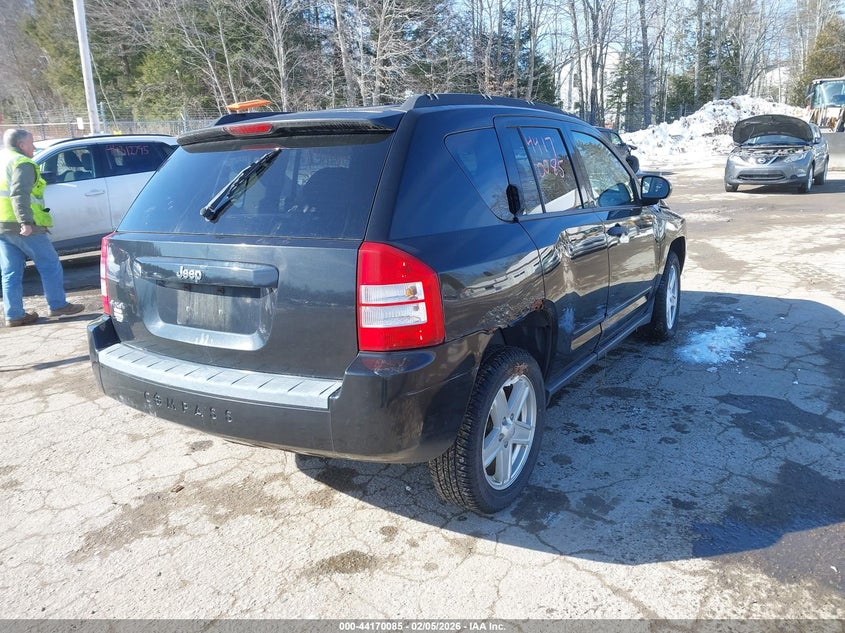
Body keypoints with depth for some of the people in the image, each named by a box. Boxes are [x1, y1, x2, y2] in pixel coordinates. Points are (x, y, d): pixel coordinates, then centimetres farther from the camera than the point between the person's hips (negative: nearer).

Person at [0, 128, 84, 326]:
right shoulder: (22, 163, -8)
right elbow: (19, 194, -22)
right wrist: (26, 221, -28)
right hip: (22, 227, -9)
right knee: (50, 265, 3)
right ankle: (57, 305, 9)